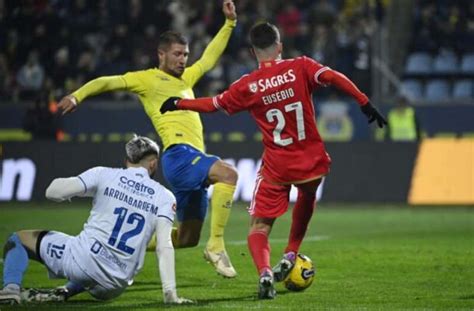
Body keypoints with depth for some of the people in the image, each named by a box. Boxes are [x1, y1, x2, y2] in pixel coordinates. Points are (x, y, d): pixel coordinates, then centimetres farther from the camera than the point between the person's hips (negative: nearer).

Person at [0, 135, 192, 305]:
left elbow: (54, 192, -4)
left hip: (83, 260, -3)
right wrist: (170, 293, -7)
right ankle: (67, 292, 13)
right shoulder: (165, 197, 6)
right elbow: (164, 247, -5)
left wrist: (58, 183, 20)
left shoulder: (104, 174, 2)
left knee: (18, 239, 16)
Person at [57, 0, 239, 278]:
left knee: (188, 239, 9)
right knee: (228, 173, -34)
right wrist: (78, 96, -18)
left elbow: (210, 57, 36)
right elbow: (108, 82, -2)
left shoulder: (186, 78, 26)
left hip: (194, 158, 8)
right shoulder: (148, 79, 5)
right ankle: (216, 245, -34)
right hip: (179, 155, -8)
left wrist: (229, 23, 31)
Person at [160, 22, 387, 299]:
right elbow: (333, 77, -19)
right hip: (312, 162, 2)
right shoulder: (301, 67, -4)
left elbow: (213, 104, 8)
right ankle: (290, 256, 31)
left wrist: (178, 103, 23)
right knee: (306, 199, 35)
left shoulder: (248, 86, -3)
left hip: (276, 167, -1)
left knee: (259, 226, 3)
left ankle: (264, 272, -25)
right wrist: (365, 103, -16)